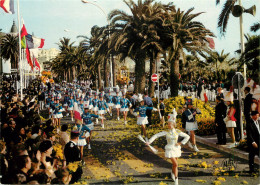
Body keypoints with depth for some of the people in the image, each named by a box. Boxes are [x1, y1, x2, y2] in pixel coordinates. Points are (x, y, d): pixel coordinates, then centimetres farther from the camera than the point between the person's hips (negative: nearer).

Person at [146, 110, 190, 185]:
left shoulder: (178, 132, -8)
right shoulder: (166, 132, -11)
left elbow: (187, 137, -1)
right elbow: (156, 135, -14)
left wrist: (181, 143, -9)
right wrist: (149, 141, -25)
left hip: (176, 149, 3)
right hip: (170, 149, -3)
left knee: (174, 164, 17)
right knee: (175, 164, -11)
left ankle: (172, 172, 50)